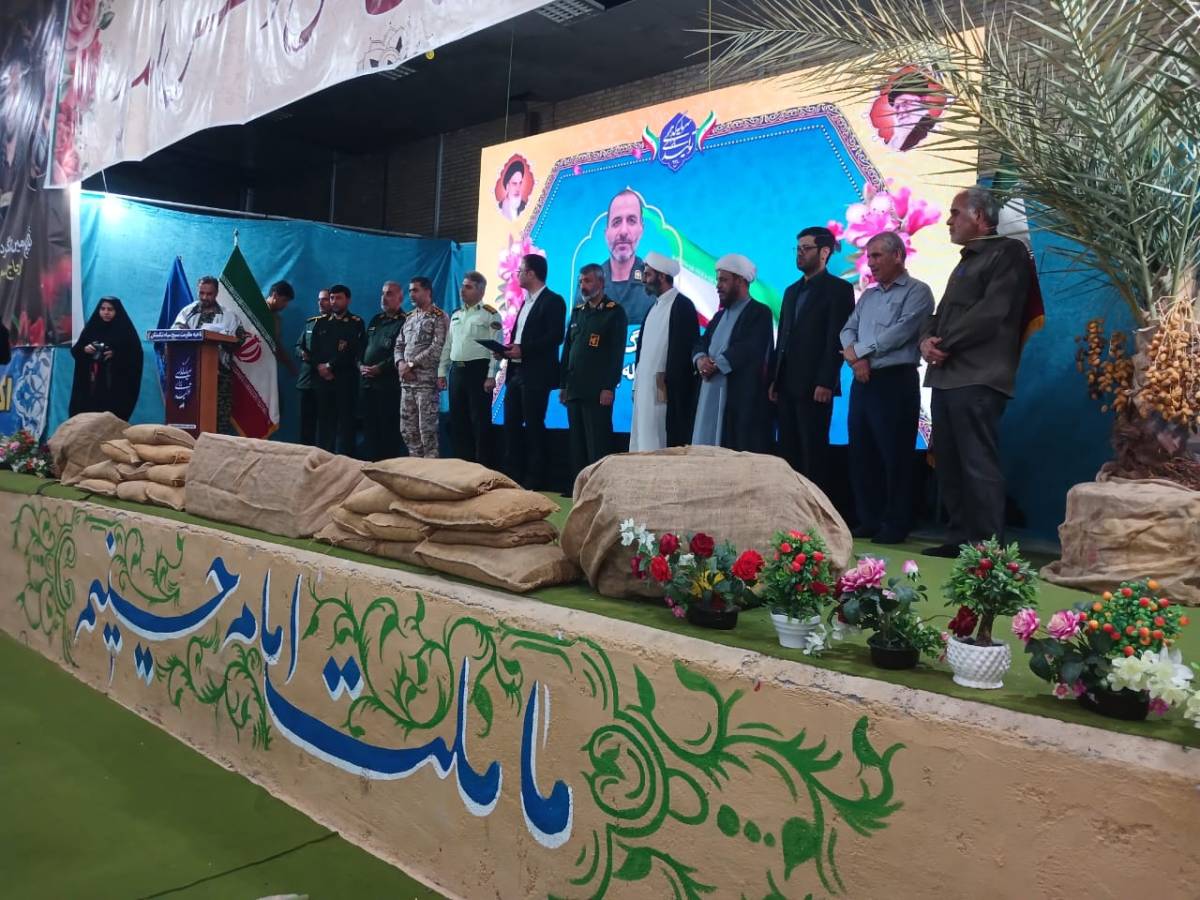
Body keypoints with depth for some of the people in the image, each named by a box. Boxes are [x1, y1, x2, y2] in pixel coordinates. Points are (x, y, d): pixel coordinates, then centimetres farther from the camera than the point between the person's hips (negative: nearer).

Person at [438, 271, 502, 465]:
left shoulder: (490, 314, -4)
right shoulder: (455, 315, 17)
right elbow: (448, 345, 19)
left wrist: (491, 376, -17)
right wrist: (442, 373, 13)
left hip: (478, 370, -7)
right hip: (456, 370, 7)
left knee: (480, 420, -3)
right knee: (457, 420, 9)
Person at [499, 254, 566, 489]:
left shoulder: (553, 301, -7)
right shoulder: (526, 301, 20)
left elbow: (555, 337, -17)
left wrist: (523, 350, -20)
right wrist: (508, 350, 3)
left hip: (536, 375, -9)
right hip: (516, 372, 9)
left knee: (533, 426, -4)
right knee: (511, 424, 9)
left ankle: (535, 478, 4)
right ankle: (514, 475, 17)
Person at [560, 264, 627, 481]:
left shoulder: (614, 312, -2)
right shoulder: (577, 311, 17)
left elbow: (617, 352, -9)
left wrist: (609, 387, -16)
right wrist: (563, 384, 13)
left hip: (597, 390, -6)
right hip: (574, 389, 7)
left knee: (597, 445, -6)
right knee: (576, 442, 8)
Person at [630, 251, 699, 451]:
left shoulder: (682, 305, -9)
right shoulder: (655, 307, 18)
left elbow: (685, 350, -15)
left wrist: (668, 385, -18)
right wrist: (637, 385, 14)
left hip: (667, 391, -9)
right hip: (646, 390, 9)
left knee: (667, 450, -6)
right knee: (645, 447, 8)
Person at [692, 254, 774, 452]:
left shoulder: (760, 312, -3)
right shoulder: (720, 315, 23)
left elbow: (748, 348, -16)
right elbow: (702, 342, 15)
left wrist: (716, 365, -13)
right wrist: (700, 358, -7)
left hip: (742, 398, -8)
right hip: (711, 395, 8)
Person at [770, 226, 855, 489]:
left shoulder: (839, 288, -2)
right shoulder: (792, 291, 20)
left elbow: (838, 339, -10)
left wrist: (826, 382, -18)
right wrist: (775, 380, 12)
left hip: (815, 386, -7)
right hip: (787, 385, 7)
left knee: (813, 452, -2)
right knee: (788, 451, 7)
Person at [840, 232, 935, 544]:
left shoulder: (917, 291, -3)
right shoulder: (868, 295, 19)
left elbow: (901, 331, -15)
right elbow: (848, 330, 11)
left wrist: (858, 350, -8)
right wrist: (857, 360, -10)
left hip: (895, 381, -7)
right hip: (862, 382, 7)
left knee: (895, 457, -3)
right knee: (861, 454, 9)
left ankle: (895, 525, 7)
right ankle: (868, 520, 19)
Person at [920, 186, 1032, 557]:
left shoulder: (1007, 253, -4)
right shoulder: (966, 261, 26)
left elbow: (990, 313, -16)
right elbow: (942, 312, 21)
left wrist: (945, 344, -10)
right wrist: (927, 339, 0)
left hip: (976, 379, -9)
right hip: (946, 376, 10)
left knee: (978, 466, -10)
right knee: (949, 464, 11)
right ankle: (960, 538, 19)